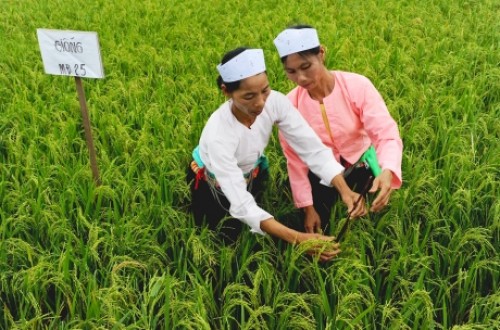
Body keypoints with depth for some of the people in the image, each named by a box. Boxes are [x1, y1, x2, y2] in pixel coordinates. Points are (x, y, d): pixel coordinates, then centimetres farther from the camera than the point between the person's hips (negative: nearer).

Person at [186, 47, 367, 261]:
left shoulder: (275, 102, -30)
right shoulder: (218, 133, -42)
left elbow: (313, 149, -28)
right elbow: (242, 205, -44)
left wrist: (344, 190, -45)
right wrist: (299, 239, -54)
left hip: (251, 173, 4)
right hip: (213, 184, -4)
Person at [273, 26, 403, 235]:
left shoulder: (357, 86, -23)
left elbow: (387, 133, -28)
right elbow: (295, 158, -10)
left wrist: (387, 171, -49)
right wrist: (308, 208, -12)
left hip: (360, 167, -1)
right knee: (316, 234, -1)